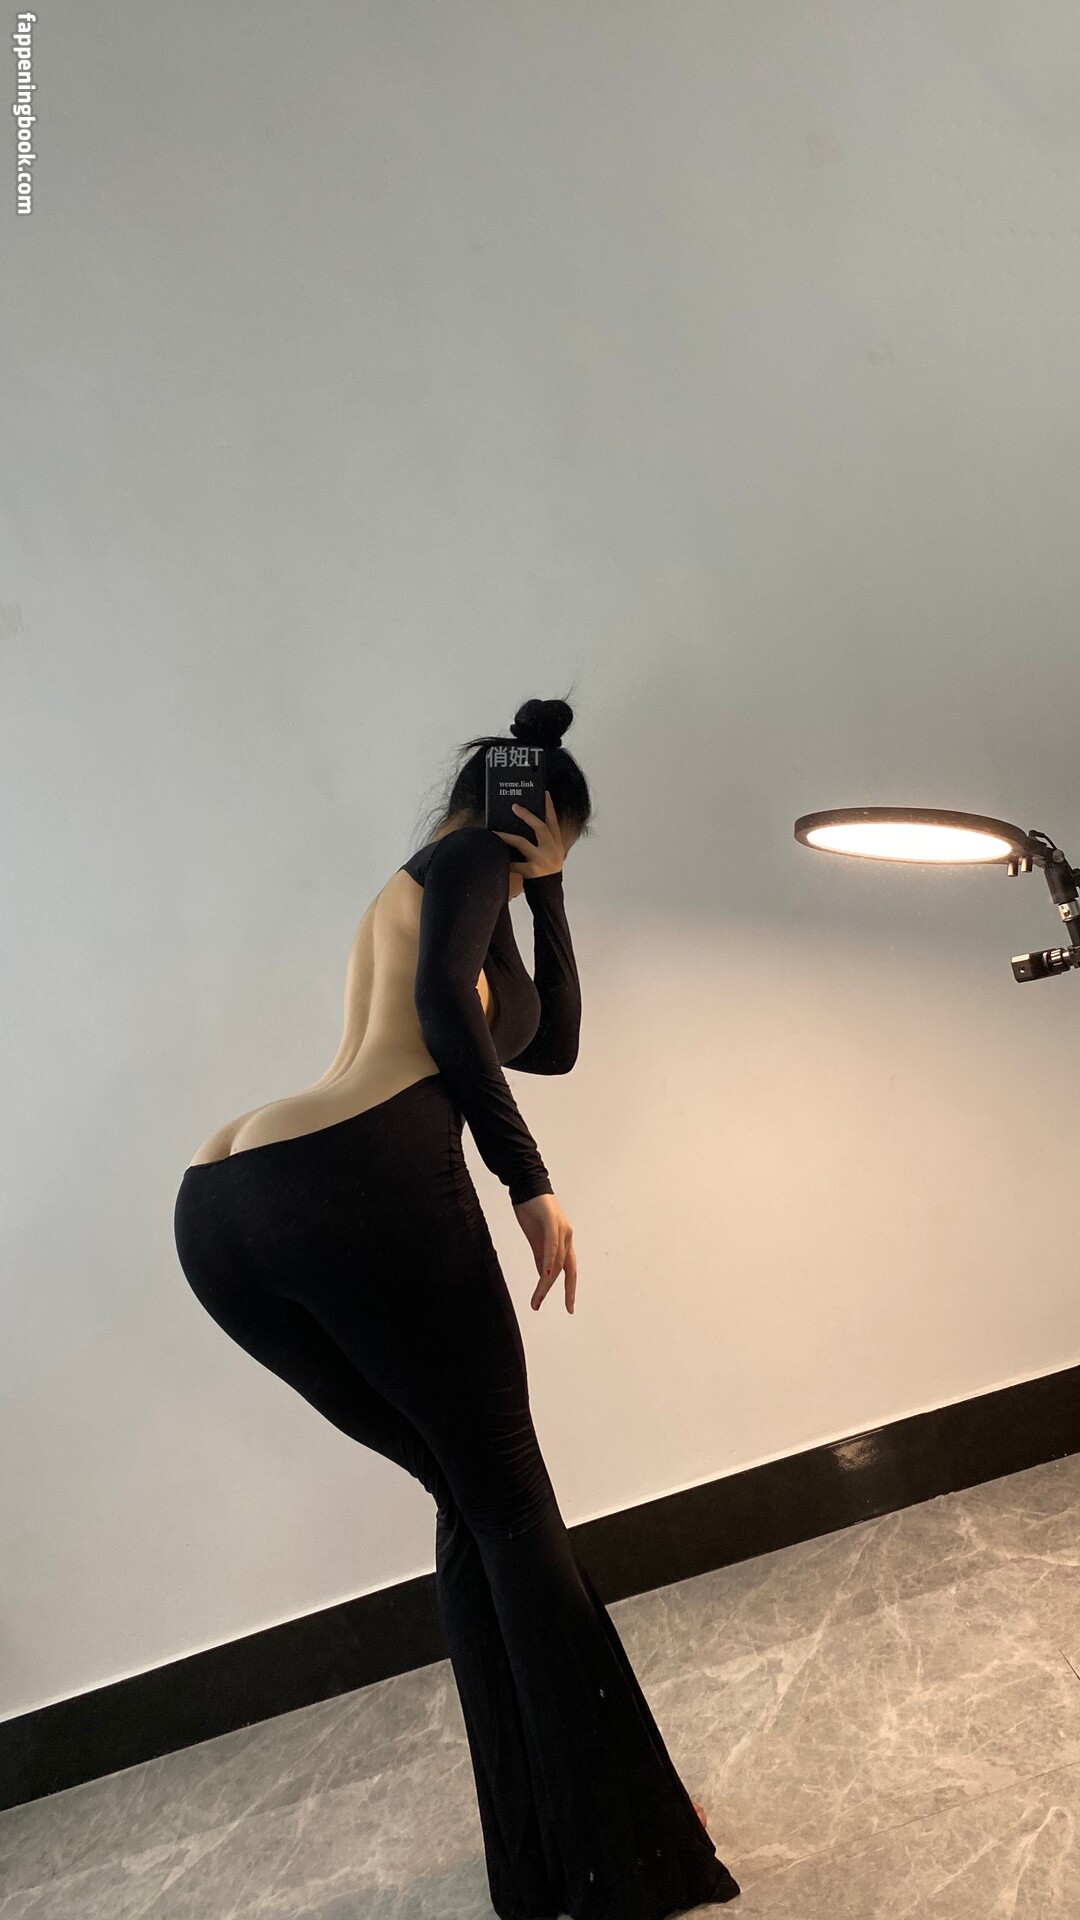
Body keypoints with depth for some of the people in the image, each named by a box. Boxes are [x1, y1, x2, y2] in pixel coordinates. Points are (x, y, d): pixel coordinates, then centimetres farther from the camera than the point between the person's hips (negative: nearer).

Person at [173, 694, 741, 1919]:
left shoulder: (412, 894, 36)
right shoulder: (474, 851, 10)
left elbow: (551, 1043, 40)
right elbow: (446, 999, -10)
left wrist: (545, 895, 35)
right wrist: (530, 1182, -9)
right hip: (363, 1181, -8)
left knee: (468, 1498, 18)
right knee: (510, 1504, 6)